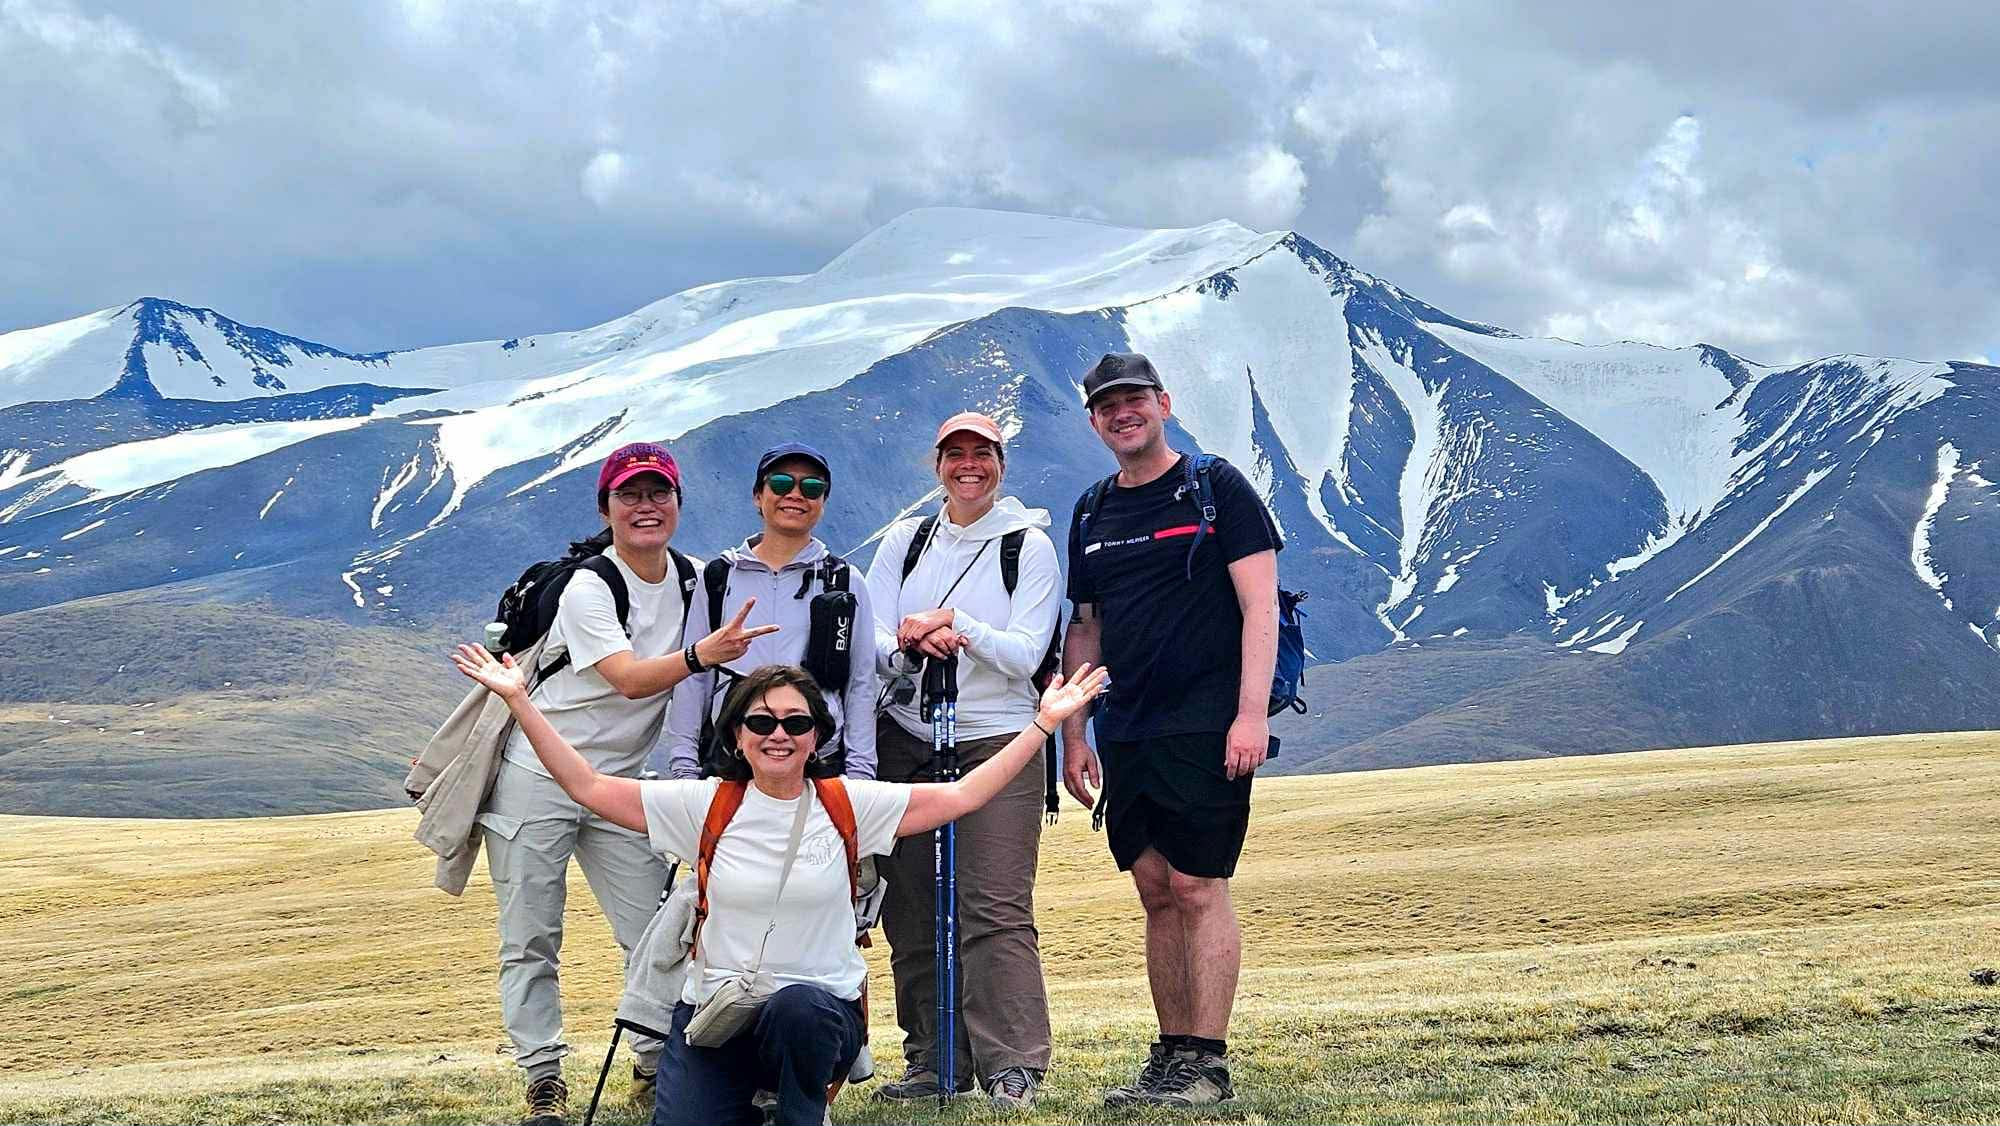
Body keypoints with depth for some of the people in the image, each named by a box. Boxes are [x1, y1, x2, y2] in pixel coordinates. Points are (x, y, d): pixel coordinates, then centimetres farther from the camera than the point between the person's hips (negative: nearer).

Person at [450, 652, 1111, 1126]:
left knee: (797, 1005, -37)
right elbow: (588, 788, 1)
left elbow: (962, 795, 1)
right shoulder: (706, 806, 1)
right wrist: (519, 700, -5)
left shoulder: (847, 805, 0)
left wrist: (1044, 722, -3)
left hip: (819, 1010, -1)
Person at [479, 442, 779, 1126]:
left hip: (619, 782, 5)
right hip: (536, 779, -5)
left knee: (655, 934, 1)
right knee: (530, 940, -2)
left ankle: (656, 1067, 14)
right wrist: (702, 653, -43)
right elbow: (630, 680, -30)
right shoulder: (588, 588, -17)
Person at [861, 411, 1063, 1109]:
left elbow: (1025, 655, -7)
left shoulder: (1030, 545, 2)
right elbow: (871, 648, 3)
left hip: (999, 743, -4)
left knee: (996, 908, -13)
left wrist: (957, 625, -22)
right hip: (905, 742, 4)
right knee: (911, 912, 3)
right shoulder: (905, 541, 12)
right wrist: (908, 643, -19)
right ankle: (935, 1059, 12)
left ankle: (1014, 1065, -11)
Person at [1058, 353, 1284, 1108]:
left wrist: (1251, 714, -16)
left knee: (1198, 888, -7)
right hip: (1126, 734, 6)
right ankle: (1170, 1056, 13)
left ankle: (1208, 1065, -3)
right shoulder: (1091, 515, 15)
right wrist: (1071, 736, 14)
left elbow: (1260, 606, -7)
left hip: (1205, 728, -5)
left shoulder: (1217, 488, -2)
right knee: (1157, 892, 8)